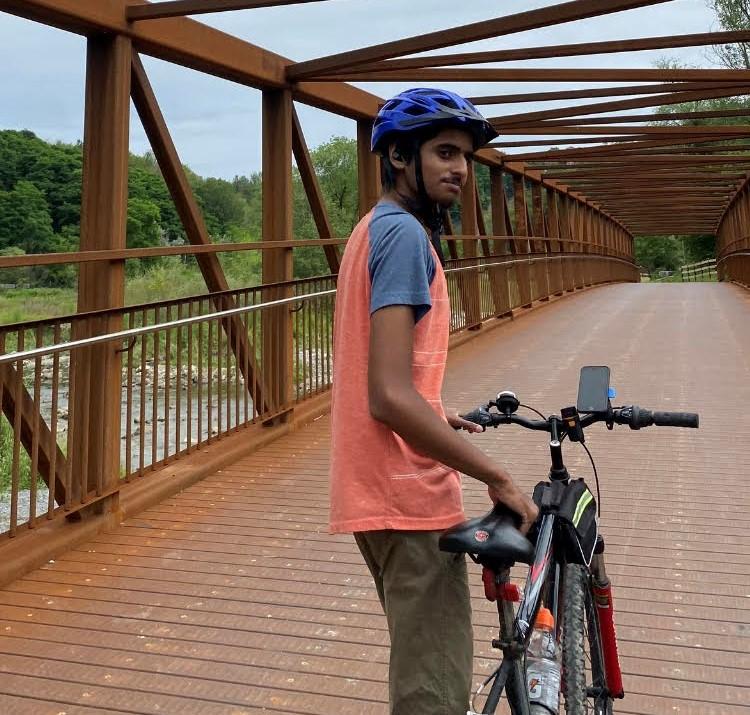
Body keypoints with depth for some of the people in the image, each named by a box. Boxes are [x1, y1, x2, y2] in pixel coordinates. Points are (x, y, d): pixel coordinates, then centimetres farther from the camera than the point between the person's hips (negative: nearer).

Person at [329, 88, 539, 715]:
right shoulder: (405, 233, -17)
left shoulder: (377, 228, 15)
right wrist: (499, 479, -21)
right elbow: (390, 396, -26)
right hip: (409, 495, -11)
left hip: (383, 489, 11)